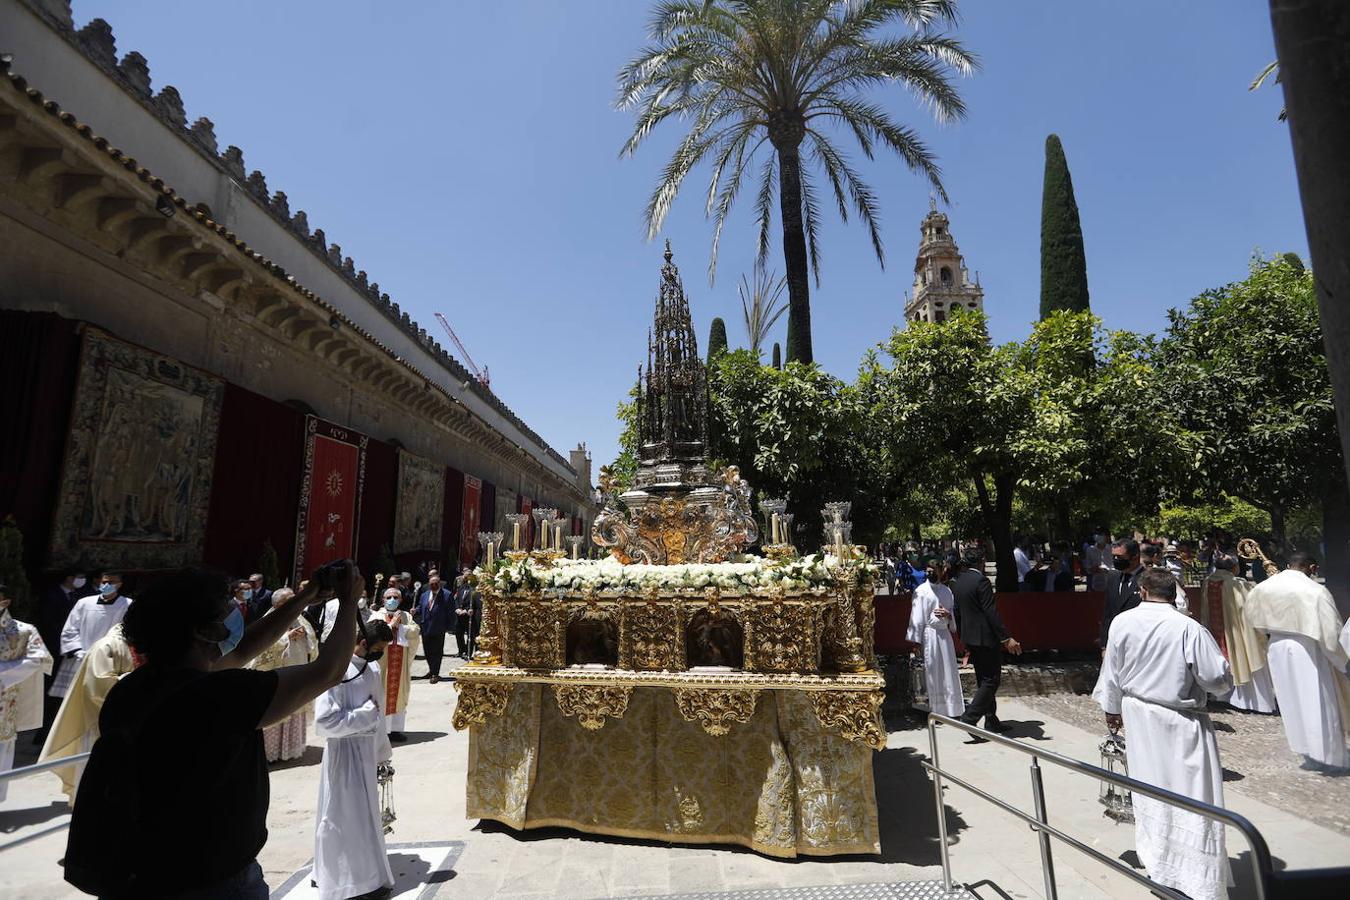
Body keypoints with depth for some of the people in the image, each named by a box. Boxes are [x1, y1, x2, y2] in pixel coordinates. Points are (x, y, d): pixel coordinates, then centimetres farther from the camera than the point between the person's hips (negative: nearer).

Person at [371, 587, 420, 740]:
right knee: (381, 696, -1)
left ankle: (395, 729, 15)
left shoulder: (406, 616, 10)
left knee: (398, 695, 7)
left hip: (400, 664, 3)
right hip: (382, 663, -3)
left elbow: (416, 632, -4)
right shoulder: (376, 616, 1)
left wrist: (399, 626, -12)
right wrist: (391, 624, -14)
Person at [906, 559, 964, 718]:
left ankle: (949, 708, 20)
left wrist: (948, 615, -7)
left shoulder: (947, 591, 9)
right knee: (931, 672, 0)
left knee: (948, 672, 8)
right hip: (929, 635, -5)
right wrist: (917, 642, -8)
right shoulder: (921, 591, -5)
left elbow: (954, 617, 16)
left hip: (944, 635, 5)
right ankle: (934, 709, 11)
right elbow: (917, 618, -5)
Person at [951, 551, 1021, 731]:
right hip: (986, 637, -8)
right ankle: (969, 717, -7)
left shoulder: (956, 583, 8)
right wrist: (1006, 638, -16)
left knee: (983, 680, 16)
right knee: (991, 680, -1)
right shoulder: (980, 580, -16)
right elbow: (991, 612, -20)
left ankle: (991, 721, 23)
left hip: (970, 638, 8)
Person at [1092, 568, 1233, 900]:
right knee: (1192, 799, 6)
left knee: (1150, 788, 19)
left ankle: (1156, 861, 34)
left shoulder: (1122, 622, -7)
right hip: (1180, 724, -4)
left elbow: (1112, 671, 3)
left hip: (1138, 717, 4)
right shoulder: (1190, 629, -20)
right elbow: (1219, 680, -13)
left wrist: (1112, 709, 19)